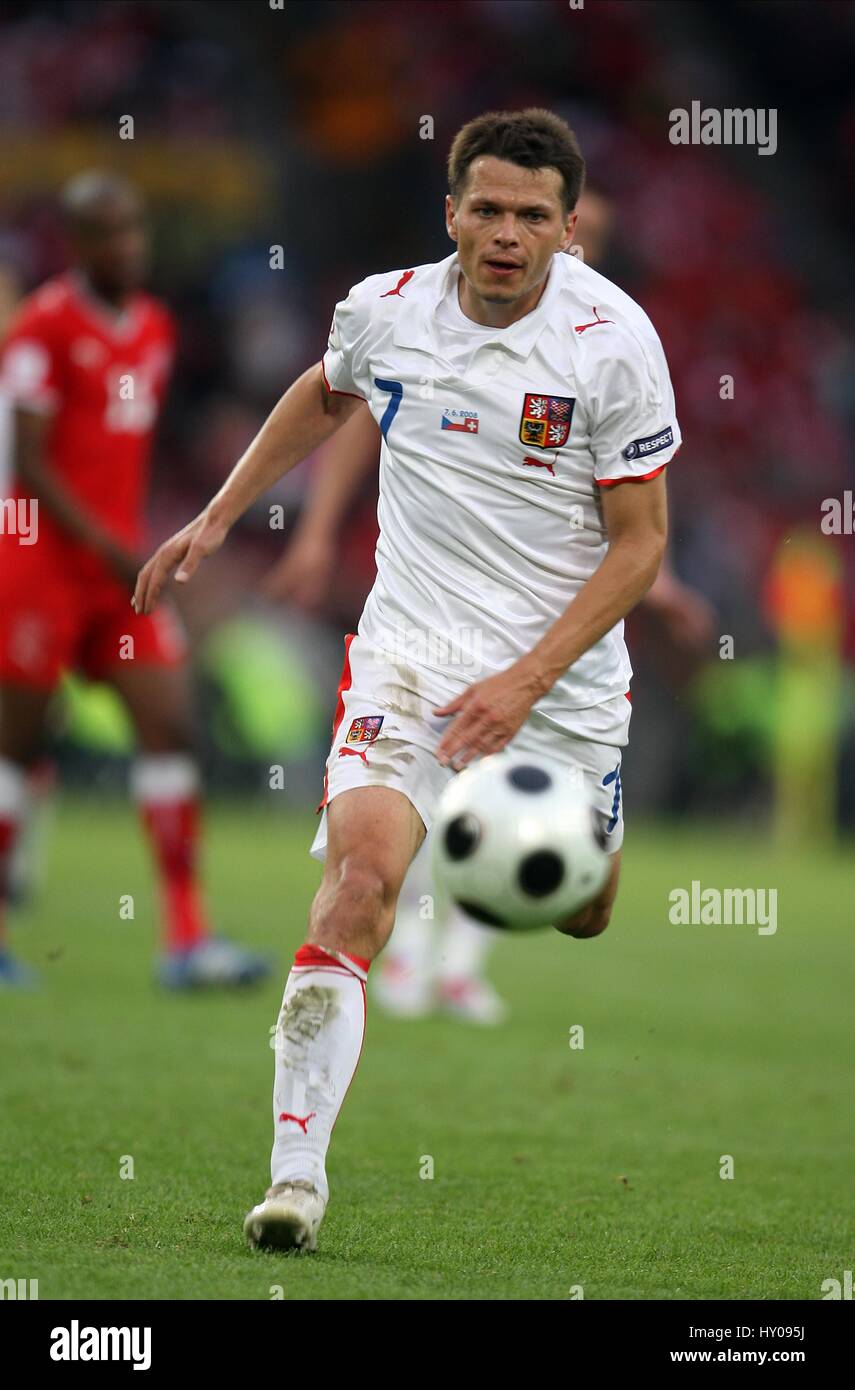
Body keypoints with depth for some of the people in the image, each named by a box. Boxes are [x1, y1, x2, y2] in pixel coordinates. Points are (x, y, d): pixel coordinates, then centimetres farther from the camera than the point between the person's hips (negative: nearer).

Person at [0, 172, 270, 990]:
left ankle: (186, 938, -6)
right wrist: (107, 545, -19)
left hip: (120, 562, 6)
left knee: (168, 727, -4)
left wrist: (135, 547, 16)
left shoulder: (153, 327, 11)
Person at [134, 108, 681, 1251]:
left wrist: (527, 681, -17)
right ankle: (297, 1173, -24)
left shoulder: (613, 339, -12)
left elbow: (640, 540, -8)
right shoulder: (385, 310, -4)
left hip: (563, 675, 0)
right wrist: (217, 517, 21)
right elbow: (326, 395, 22)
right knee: (361, 868, -23)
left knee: (576, 916, 12)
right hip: (410, 653, 0)